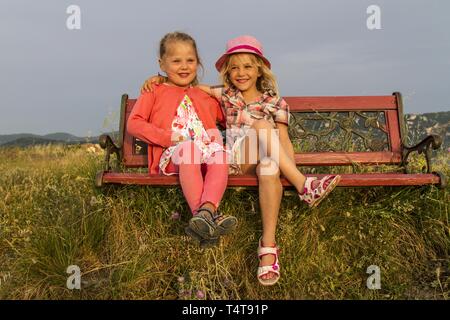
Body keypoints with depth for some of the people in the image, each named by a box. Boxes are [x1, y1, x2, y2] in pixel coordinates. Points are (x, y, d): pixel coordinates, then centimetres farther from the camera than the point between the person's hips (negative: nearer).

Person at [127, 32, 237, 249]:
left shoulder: (205, 96, 28)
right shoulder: (154, 92, 17)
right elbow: (134, 123, 5)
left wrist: (215, 134, 9)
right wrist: (168, 137, -8)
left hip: (205, 152, 3)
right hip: (171, 156, -3)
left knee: (220, 154, -31)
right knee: (189, 148, -37)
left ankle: (207, 210, -50)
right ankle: (204, 215, -46)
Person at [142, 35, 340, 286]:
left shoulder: (275, 102, 10)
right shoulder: (226, 95, 14)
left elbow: (285, 141, 5)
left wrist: (291, 169, -11)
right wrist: (161, 78, 7)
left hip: (265, 160, 0)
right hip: (235, 161, 0)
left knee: (269, 165, -39)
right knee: (261, 125, -28)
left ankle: (268, 245, -37)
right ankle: (304, 185, -31)